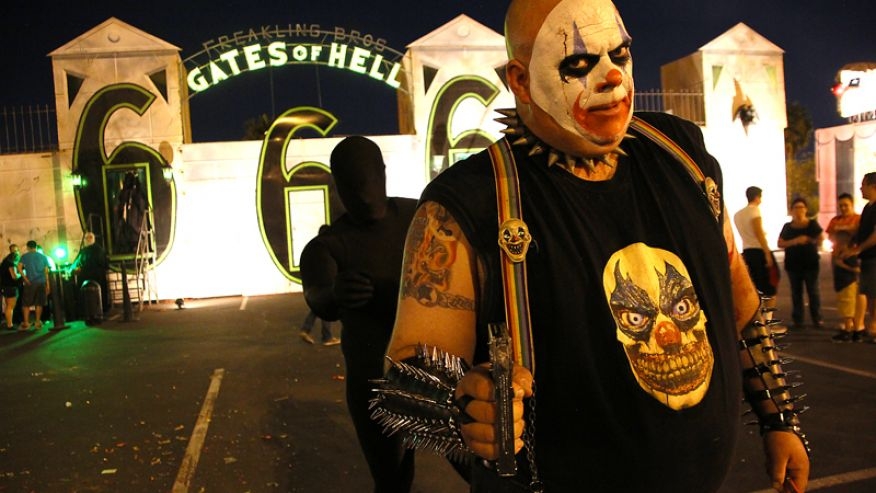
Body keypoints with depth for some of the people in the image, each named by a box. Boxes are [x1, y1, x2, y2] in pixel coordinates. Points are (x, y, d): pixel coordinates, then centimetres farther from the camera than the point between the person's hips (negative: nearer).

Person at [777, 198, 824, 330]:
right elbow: (780, 244, 1)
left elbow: (821, 239, 5)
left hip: (811, 263, -1)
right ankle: (797, 320, 7)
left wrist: (809, 240, -14)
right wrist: (795, 241, -15)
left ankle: (817, 319, 7)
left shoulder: (812, 224, 4)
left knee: (813, 291, 0)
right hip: (793, 264, 1)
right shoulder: (787, 227, 6)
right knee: (796, 292, 4)